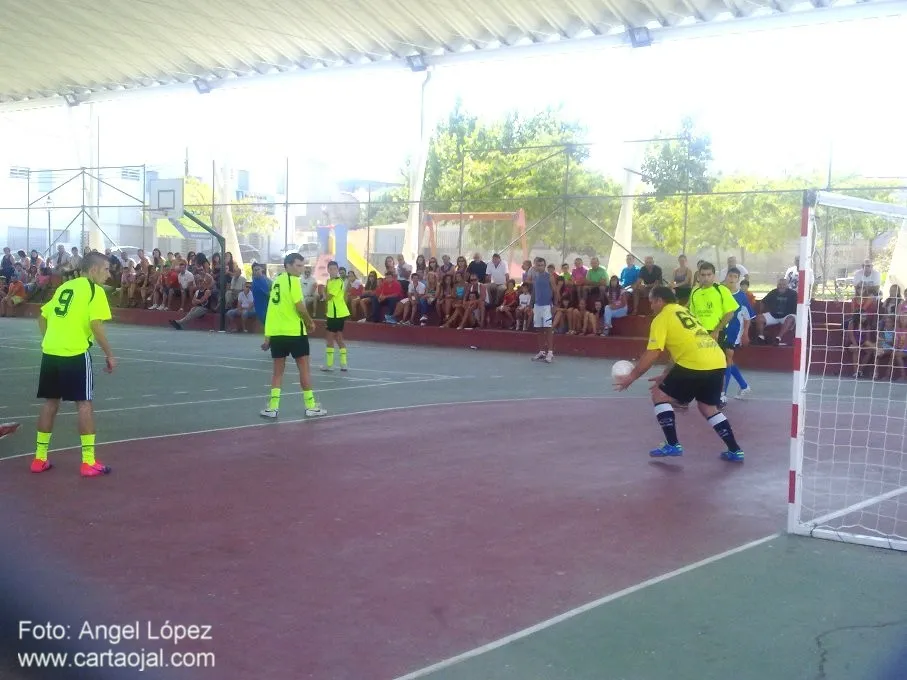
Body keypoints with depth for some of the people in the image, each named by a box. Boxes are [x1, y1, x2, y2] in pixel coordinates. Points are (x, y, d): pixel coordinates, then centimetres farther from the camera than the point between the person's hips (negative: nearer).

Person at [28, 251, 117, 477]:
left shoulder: (64, 286, 17)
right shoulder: (94, 290, -4)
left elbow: (42, 318, 20)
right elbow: (96, 325, -14)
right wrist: (110, 355, -7)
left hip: (50, 352, 7)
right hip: (75, 354, -7)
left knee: (51, 402, 14)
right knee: (84, 403, 0)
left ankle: (40, 458, 19)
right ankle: (88, 461, 1)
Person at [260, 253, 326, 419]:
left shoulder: (277, 281, 13)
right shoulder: (293, 280, -8)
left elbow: (274, 309, 14)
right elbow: (299, 306, -16)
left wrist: (267, 337, 16)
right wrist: (310, 322, 1)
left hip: (276, 332, 6)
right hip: (295, 332, -6)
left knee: (278, 370, 10)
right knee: (304, 368, 4)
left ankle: (273, 407, 3)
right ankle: (311, 406, 9)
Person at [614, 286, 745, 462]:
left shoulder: (662, 318, 1)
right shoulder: (683, 311, 25)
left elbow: (652, 354, -5)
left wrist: (631, 377, 3)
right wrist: (666, 376, 33)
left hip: (697, 364, -8)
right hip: (718, 362, 8)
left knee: (660, 395, 8)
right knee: (708, 408, 24)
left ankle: (672, 445, 4)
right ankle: (735, 450, 20)